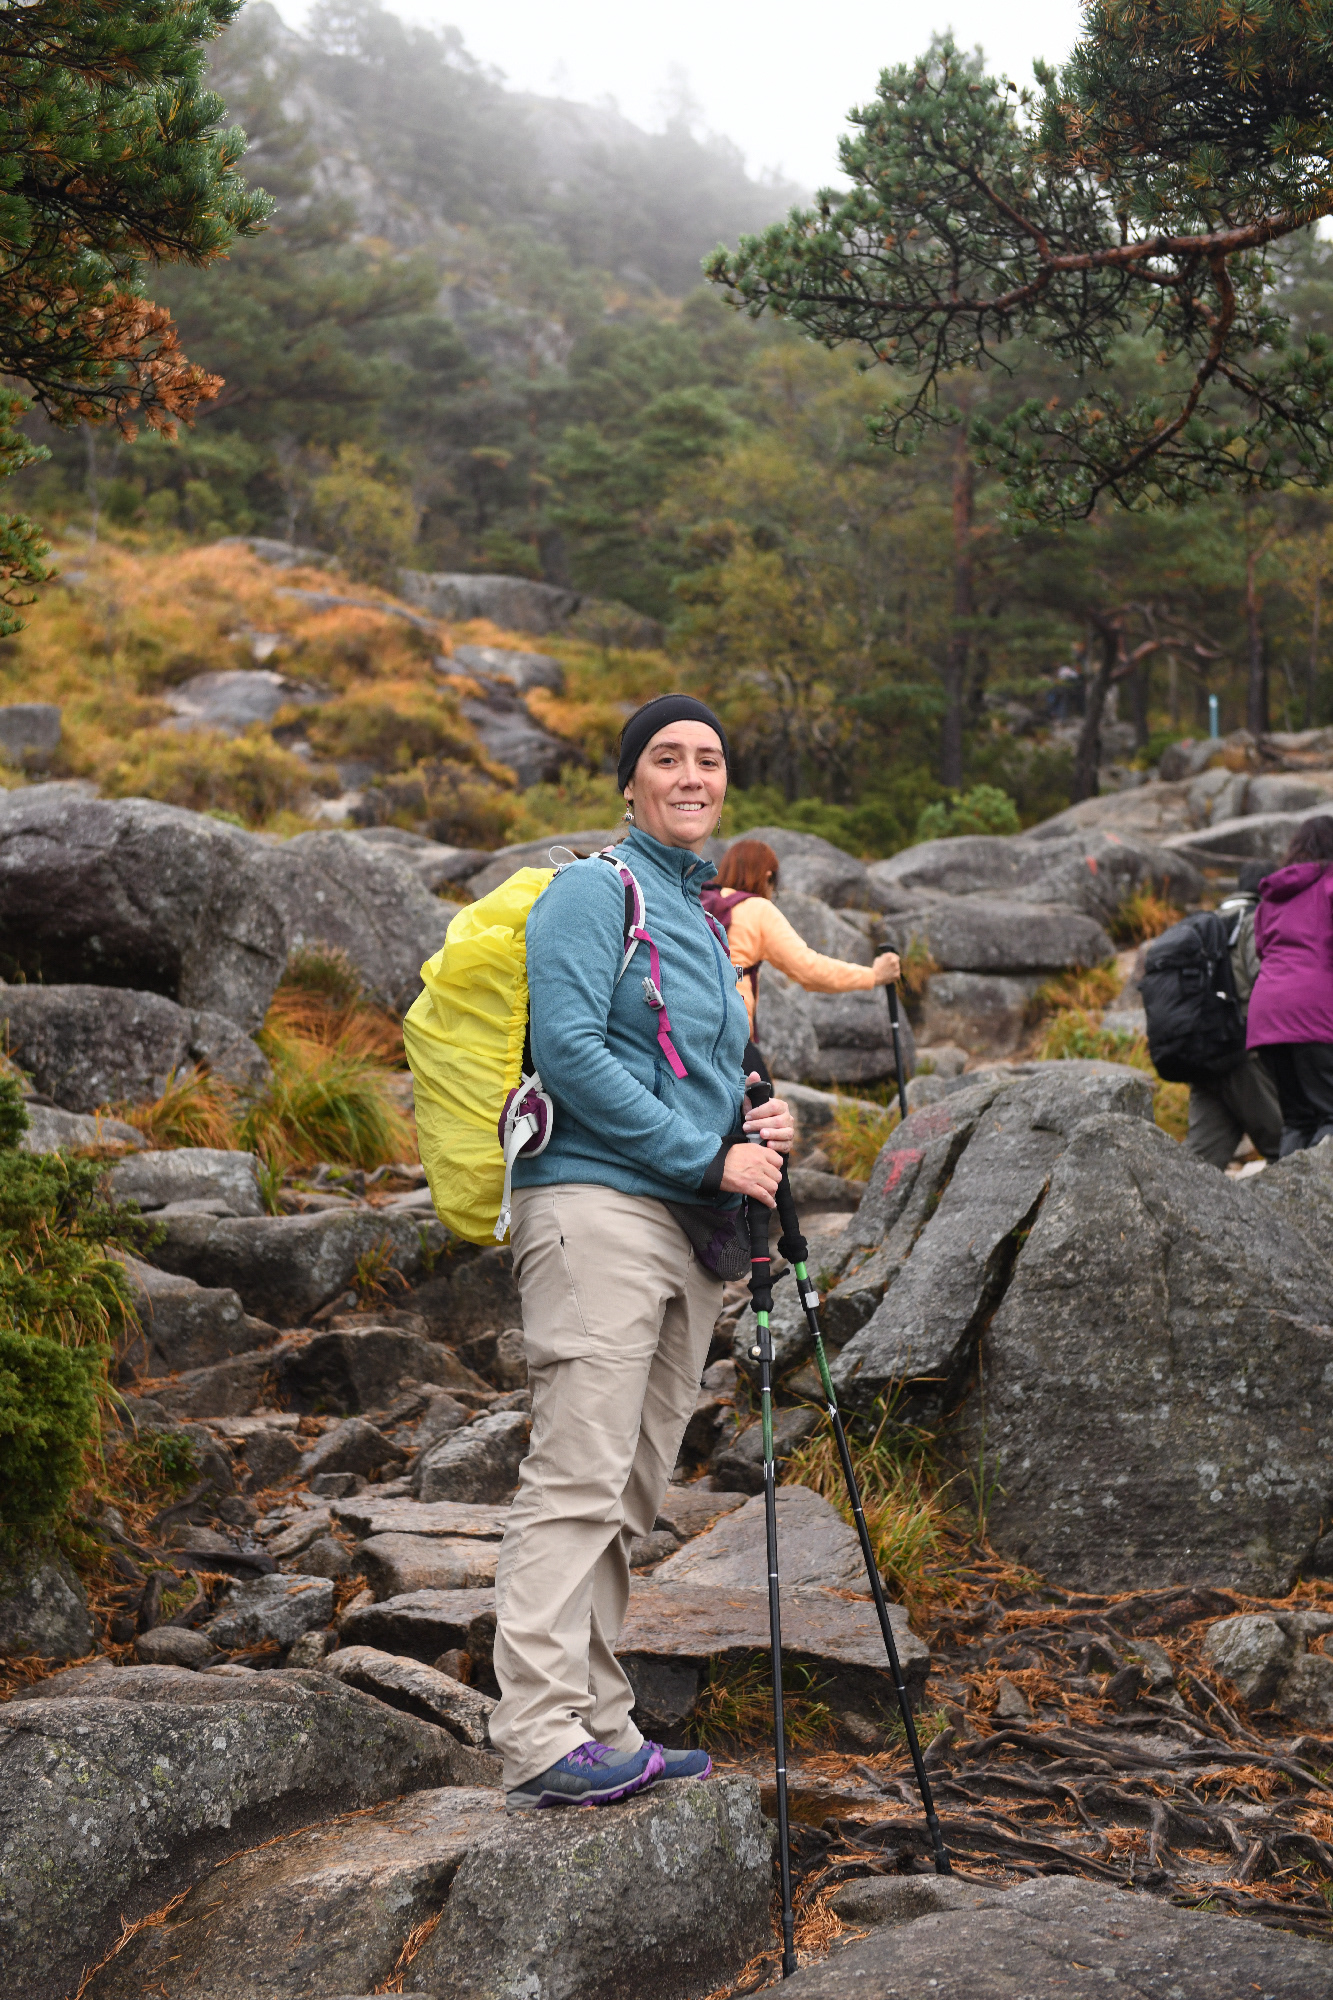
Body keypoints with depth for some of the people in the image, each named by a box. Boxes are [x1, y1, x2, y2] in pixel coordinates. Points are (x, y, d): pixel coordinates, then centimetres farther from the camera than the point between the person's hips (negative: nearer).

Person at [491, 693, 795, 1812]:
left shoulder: (703, 918, 24)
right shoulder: (595, 890, -2)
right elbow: (572, 1049, -14)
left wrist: (762, 1123, 8)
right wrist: (711, 1155, -14)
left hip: (692, 1221, 9)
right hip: (598, 1206, -9)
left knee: (631, 1495, 8)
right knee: (577, 1478, -14)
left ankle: (600, 1729, 13)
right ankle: (542, 1739, -16)